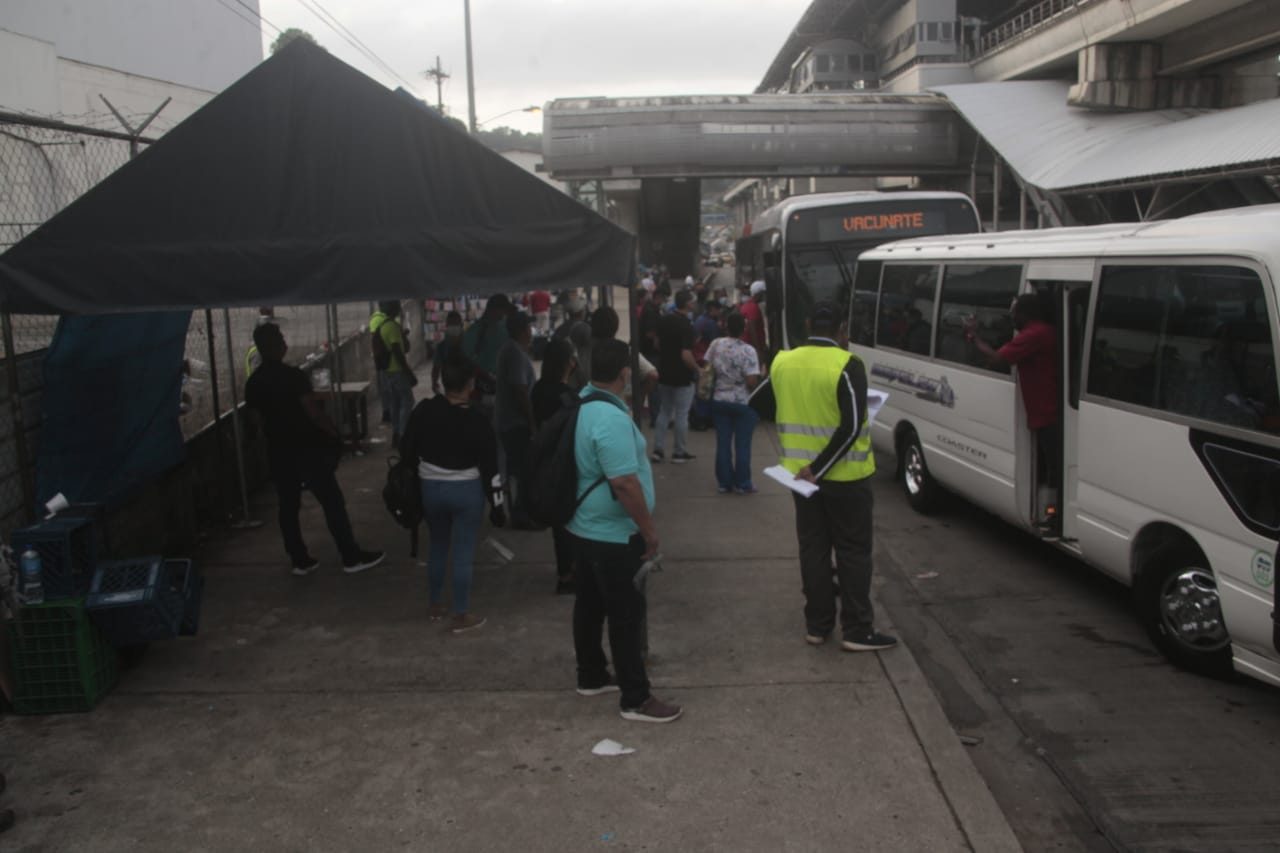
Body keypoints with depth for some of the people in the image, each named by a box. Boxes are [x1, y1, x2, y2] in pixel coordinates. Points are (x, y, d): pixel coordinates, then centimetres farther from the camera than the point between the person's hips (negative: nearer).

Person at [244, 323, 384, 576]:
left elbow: (259, 417, 13)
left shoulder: (252, 383, 3)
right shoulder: (292, 375, -17)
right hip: (306, 448, -6)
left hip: (278, 451, 6)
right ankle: (352, 557, 6)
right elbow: (313, 412, -18)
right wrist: (334, 433, -6)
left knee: (288, 505, 13)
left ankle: (300, 560, 19)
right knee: (332, 502, 1)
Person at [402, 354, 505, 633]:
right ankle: (460, 616, 14)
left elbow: (408, 451, 2)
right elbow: (489, 467, -13)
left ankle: (434, 605, 34)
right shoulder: (477, 420, -17)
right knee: (463, 553, 6)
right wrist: (497, 504, -4)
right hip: (466, 491, -4)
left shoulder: (423, 411, -7)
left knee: (438, 547, 21)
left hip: (430, 488, 4)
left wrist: (411, 486, 18)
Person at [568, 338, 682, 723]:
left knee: (590, 602, 19)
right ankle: (636, 699, 10)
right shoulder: (611, 419, -27)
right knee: (626, 612, 0)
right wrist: (649, 530, -17)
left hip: (586, 526, 10)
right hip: (612, 533, -10)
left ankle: (591, 676, 34)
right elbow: (624, 483, -28)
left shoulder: (581, 404, 4)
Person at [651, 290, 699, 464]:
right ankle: (679, 452, 12)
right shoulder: (686, 325, -21)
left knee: (664, 412, 15)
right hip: (682, 377, -7)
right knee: (681, 414, 5)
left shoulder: (664, 321, 1)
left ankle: (658, 449, 13)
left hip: (664, 373, 7)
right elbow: (686, 356, -26)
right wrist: (697, 369, -10)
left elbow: (657, 344, 13)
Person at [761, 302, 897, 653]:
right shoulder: (847, 366, -16)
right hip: (844, 475, -5)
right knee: (853, 552, 5)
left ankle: (817, 626, 18)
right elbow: (852, 426, -22)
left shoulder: (782, 363, 1)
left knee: (813, 549, 12)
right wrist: (818, 469, -17)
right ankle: (857, 631, 9)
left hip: (799, 472, 5)